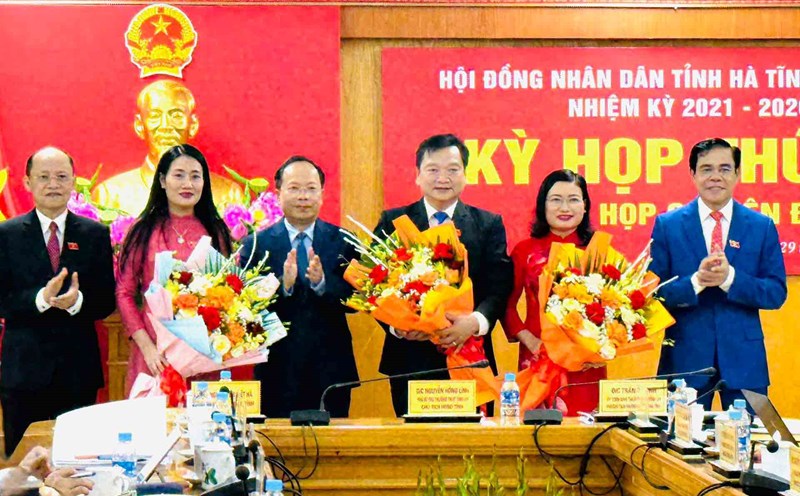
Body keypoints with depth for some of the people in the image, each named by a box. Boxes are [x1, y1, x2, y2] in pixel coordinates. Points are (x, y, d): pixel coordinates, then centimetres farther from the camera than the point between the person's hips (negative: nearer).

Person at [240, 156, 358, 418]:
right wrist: (283, 286, -22)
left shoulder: (344, 241, 5)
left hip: (331, 369, 1)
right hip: (278, 371, -1)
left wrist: (322, 283, -20)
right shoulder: (255, 244, 2)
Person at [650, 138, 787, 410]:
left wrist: (730, 278, -17)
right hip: (686, 356, -1)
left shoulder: (762, 226, 5)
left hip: (744, 359, 1)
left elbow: (777, 293, 0)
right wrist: (695, 282, -19)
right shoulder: (667, 224, 2)